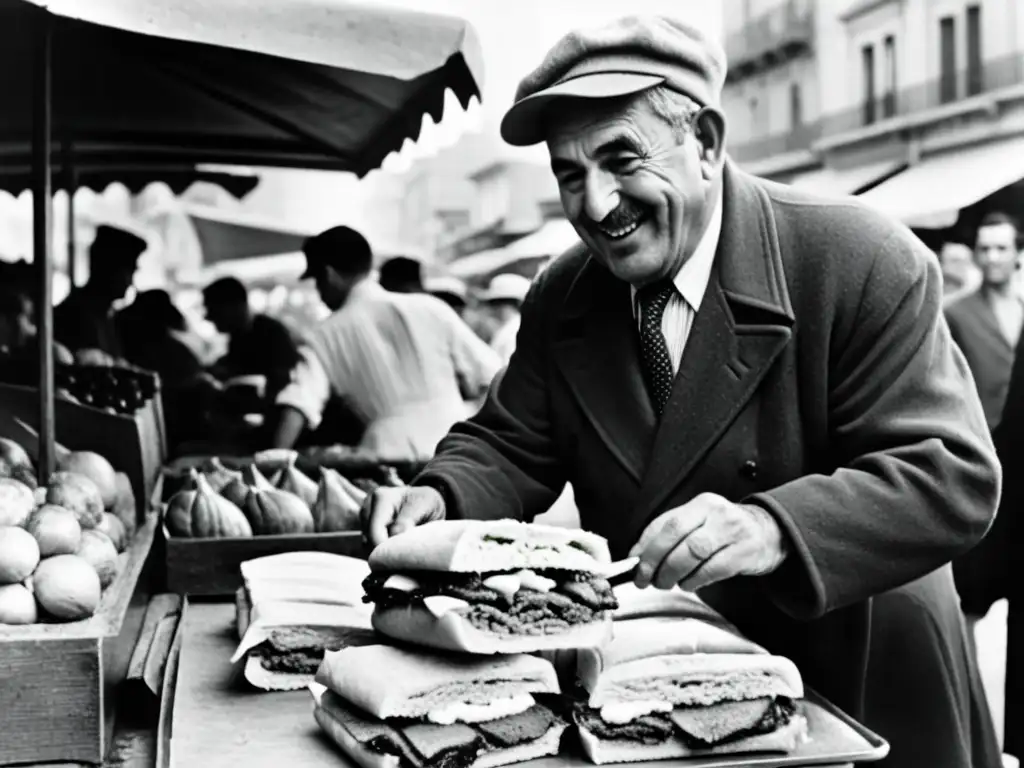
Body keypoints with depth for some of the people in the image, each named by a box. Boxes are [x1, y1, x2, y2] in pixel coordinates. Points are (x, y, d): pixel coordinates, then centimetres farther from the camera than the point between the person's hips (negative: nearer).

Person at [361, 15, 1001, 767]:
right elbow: (508, 448, 4)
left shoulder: (866, 264, -18)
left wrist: (772, 528, -38)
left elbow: (957, 477, -23)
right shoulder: (559, 299, -1)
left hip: (846, 684, -3)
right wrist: (438, 496, -18)